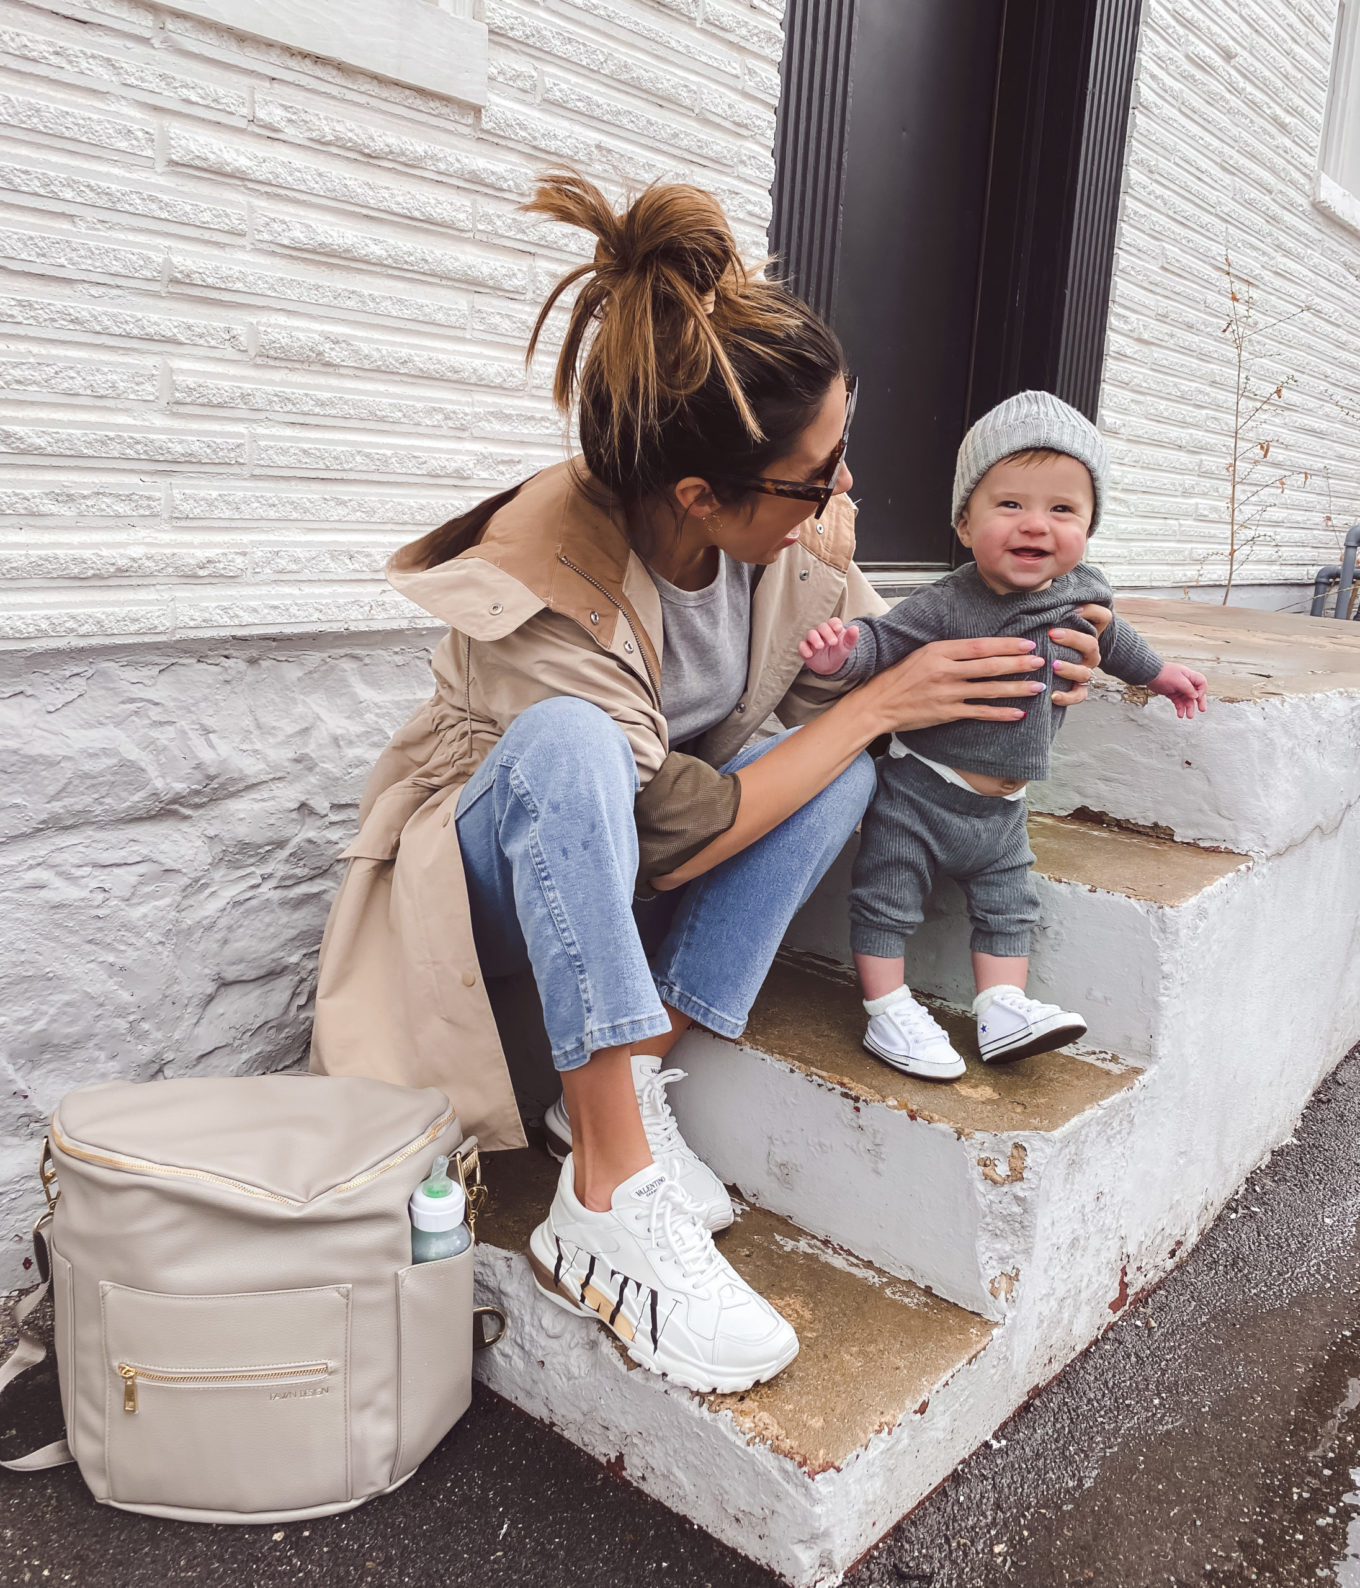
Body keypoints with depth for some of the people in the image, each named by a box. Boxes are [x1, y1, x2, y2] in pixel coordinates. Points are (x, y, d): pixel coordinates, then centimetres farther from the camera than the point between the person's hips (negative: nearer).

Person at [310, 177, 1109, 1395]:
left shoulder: (789, 529, -13)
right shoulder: (548, 588, -31)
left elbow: (864, 668, 1)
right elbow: (676, 838, -29)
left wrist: (1018, 672, -17)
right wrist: (877, 708, -25)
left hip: (615, 876, 6)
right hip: (492, 874, -5)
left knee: (840, 770, -19)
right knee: (566, 741, -38)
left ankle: (627, 1081, -18)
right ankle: (610, 1201, -34)